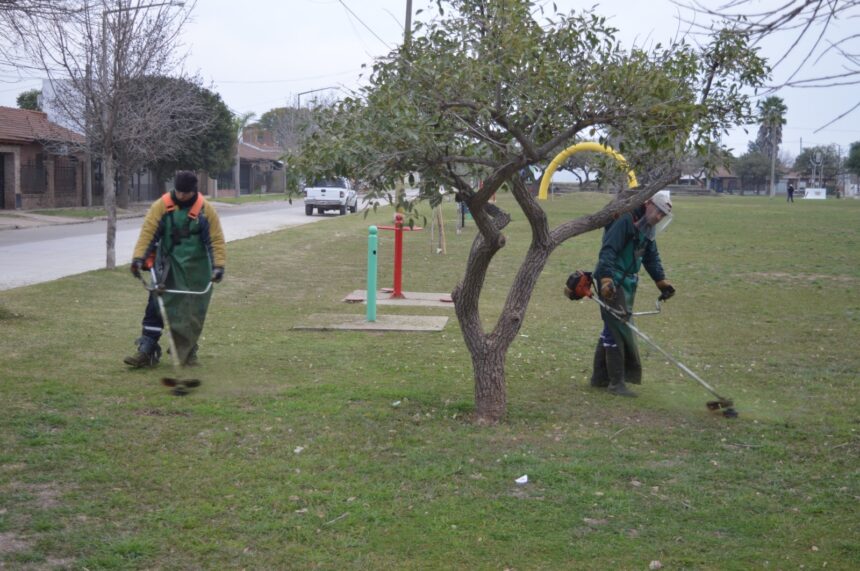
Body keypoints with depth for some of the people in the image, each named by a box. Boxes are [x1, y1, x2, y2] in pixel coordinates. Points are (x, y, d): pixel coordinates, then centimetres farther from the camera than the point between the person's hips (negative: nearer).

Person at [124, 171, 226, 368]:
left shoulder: (205, 209, -8)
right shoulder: (161, 206, -8)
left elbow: (216, 240, -7)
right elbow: (148, 233, -12)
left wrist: (218, 265, -17)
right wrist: (139, 258, -23)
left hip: (196, 270, 0)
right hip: (168, 267, 0)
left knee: (193, 314, 7)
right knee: (155, 308, -4)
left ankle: (189, 352, 23)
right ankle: (146, 351, -1)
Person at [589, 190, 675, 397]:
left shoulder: (646, 228, 14)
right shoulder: (625, 221, -17)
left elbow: (651, 256, 22)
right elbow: (608, 251, -26)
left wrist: (662, 281, 13)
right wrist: (606, 279, -36)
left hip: (627, 284, 10)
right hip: (612, 283, -10)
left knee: (612, 329, 15)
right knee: (619, 329, -9)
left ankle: (600, 377, 24)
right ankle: (617, 382, -4)